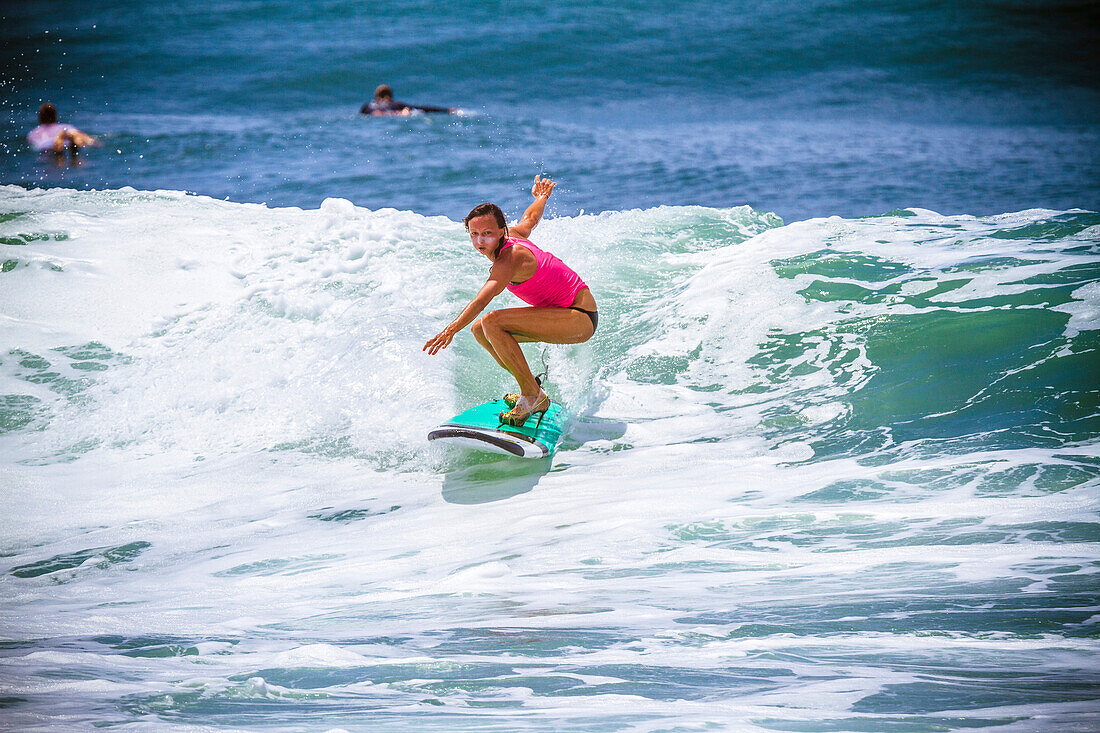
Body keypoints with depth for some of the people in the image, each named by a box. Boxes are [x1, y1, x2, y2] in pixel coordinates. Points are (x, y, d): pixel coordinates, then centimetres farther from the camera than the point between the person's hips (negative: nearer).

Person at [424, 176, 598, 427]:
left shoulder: (511, 258, -24)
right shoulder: (513, 236, 2)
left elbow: (482, 299, -40)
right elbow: (531, 217, 25)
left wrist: (451, 330, -52)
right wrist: (542, 196, 48)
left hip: (581, 319, -10)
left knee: (492, 322, -26)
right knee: (480, 330, 8)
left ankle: (531, 393, -16)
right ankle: (536, 397, 14)